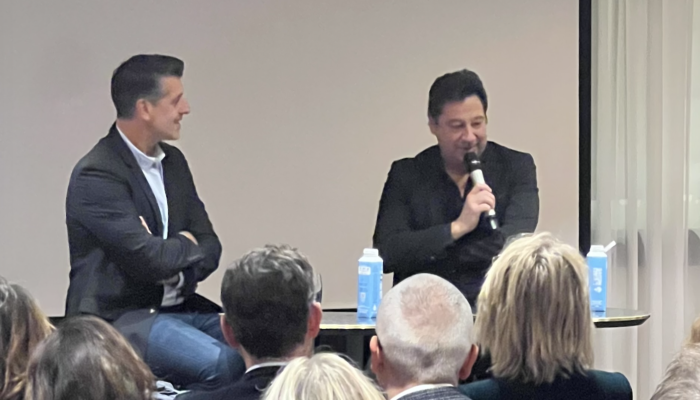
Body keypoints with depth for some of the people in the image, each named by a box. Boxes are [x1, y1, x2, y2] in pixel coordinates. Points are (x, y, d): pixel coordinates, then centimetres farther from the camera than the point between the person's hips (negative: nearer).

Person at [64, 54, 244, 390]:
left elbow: (209, 248, 12)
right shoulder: (96, 175, -15)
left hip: (177, 307, 8)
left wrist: (177, 268, -10)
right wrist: (186, 244, 0)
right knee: (224, 363, -29)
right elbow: (149, 258, -21)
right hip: (118, 318, -8)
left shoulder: (172, 161, 12)